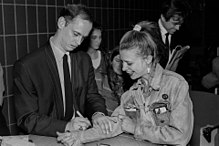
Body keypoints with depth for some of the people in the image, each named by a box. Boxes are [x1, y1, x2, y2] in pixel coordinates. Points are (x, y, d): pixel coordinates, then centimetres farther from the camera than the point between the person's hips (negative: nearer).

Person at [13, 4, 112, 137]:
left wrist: (98, 114, -13)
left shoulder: (84, 60, 6)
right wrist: (66, 126, -25)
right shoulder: (26, 66, -11)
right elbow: (27, 119, -11)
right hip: (48, 140, -4)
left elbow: (92, 96, 10)